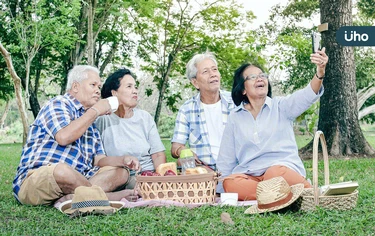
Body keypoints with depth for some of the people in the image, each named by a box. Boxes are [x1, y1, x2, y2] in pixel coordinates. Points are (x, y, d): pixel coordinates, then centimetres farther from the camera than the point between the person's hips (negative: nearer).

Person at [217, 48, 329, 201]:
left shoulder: (281, 106, 10)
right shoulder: (234, 118, 15)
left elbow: (307, 95, -11)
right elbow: (225, 161, 16)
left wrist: (320, 72, -31)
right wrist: (220, 182, -2)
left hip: (284, 169, -2)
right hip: (249, 176, 2)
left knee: (275, 173, -38)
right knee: (230, 183, -33)